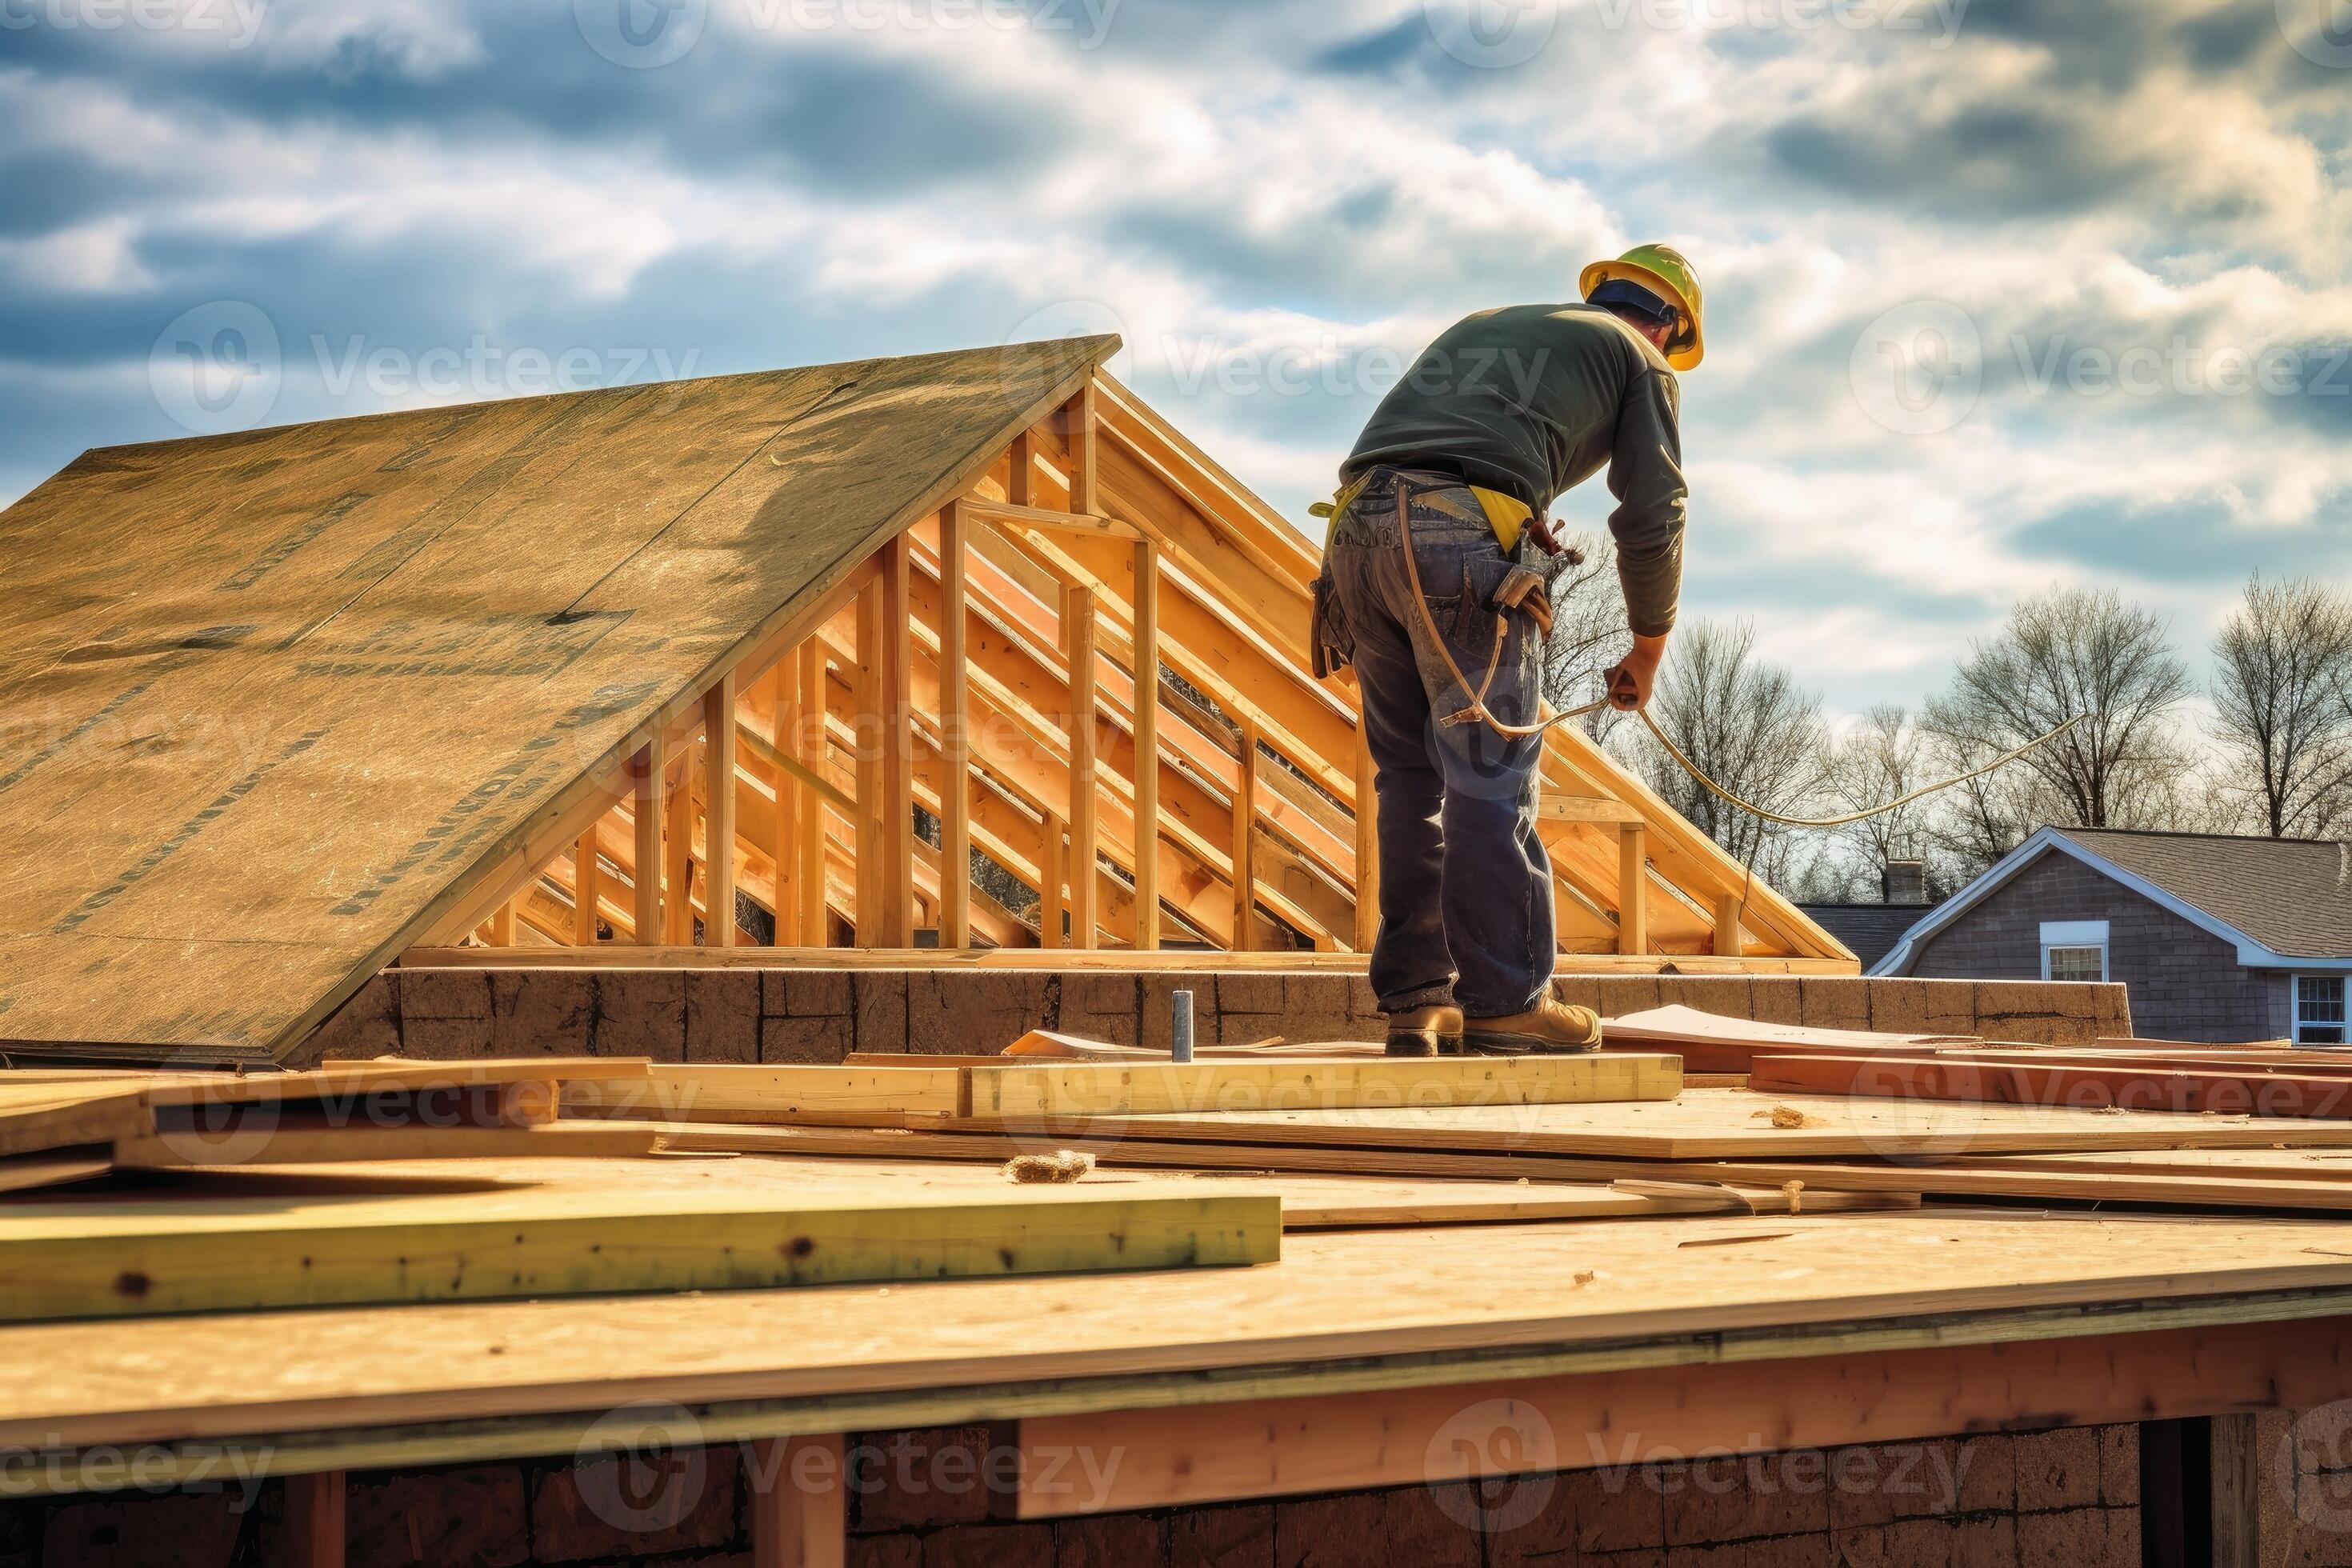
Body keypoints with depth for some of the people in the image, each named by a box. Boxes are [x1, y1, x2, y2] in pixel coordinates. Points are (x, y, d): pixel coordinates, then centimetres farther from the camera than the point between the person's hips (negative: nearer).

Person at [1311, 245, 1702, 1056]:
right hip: (1464, 541, -6)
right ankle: (1504, 1001, -5)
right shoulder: (1639, 363, 18)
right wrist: (1648, 650, 21)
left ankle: (1415, 1002, 9)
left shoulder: (1480, 326, 36)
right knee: (1491, 778, -3)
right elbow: (1652, 516, 10)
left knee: (1412, 774, 11)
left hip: (1358, 528, 6)